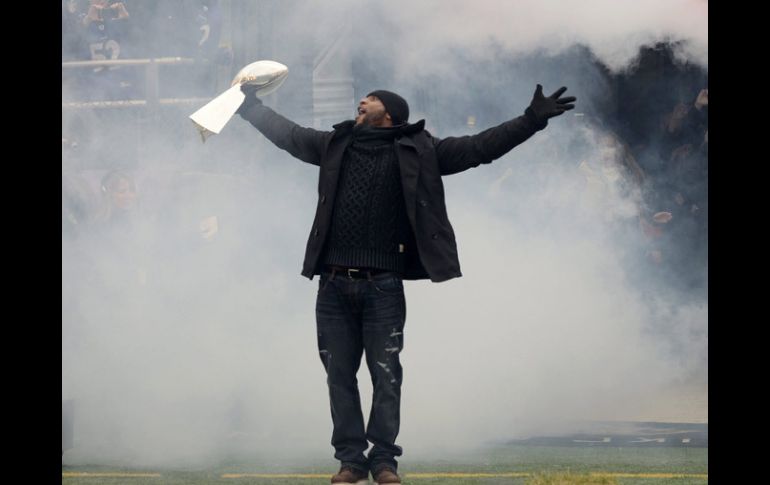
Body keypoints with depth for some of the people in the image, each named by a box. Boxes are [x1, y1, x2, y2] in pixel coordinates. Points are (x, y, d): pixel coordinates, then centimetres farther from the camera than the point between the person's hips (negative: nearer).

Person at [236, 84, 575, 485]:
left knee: (386, 376, -1)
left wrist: (532, 120, -5)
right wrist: (249, 105, 27)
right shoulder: (335, 145, 13)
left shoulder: (417, 151, 4)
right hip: (334, 285, 3)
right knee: (340, 375, 3)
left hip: (383, 286, -3)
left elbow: (477, 148, 1)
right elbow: (286, 133, 25)